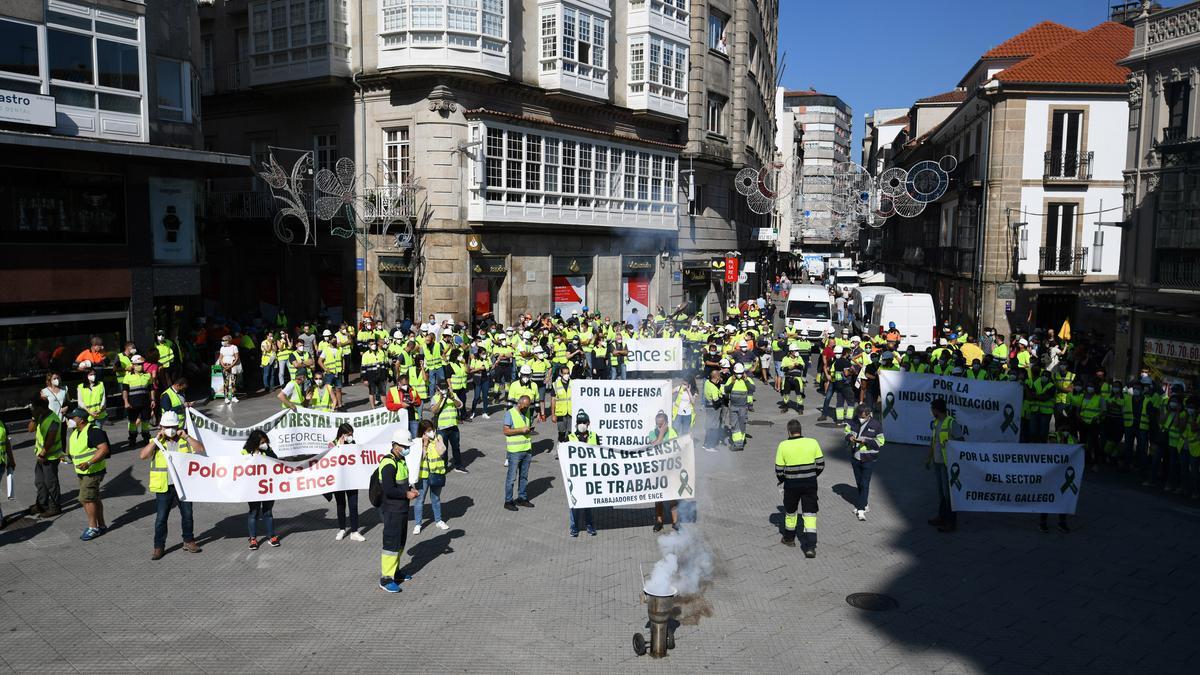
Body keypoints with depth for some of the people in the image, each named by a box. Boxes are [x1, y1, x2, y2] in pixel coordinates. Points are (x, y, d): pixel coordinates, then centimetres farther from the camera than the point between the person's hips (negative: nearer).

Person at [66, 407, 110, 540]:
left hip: (93, 471, -9)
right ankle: (101, 525, 21)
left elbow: (104, 449, -27)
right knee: (94, 499, 13)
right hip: (82, 472, 9)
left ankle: (93, 527, -2)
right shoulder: (75, 432, 10)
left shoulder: (93, 431, -19)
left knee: (85, 498, -11)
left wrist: (89, 463, -33)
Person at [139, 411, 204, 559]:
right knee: (161, 518, 1)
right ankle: (159, 547, 13)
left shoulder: (184, 440, 6)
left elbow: (201, 449, -7)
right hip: (164, 487, -2)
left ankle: (188, 541, 27)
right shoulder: (156, 442, 2)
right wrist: (157, 439, -16)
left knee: (187, 515, 11)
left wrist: (186, 437, -12)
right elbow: (143, 455, -14)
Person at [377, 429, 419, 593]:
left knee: (400, 542, 19)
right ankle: (386, 579, 3)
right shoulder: (388, 464, -21)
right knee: (391, 543, -4)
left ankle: (395, 571, 32)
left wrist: (409, 489, 6)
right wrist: (406, 494, -17)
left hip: (402, 509, 10)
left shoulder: (401, 460, 11)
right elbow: (389, 490, -26)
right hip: (391, 510, -10)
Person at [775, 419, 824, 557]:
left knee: (790, 512, 21)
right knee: (809, 514, 6)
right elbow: (821, 464, 1)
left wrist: (781, 480, 15)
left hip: (791, 484, -1)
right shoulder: (813, 443, -7)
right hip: (810, 483, 1)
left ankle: (789, 538, 39)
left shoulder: (783, 446, -11)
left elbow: (779, 469, -6)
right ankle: (810, 547, -3)